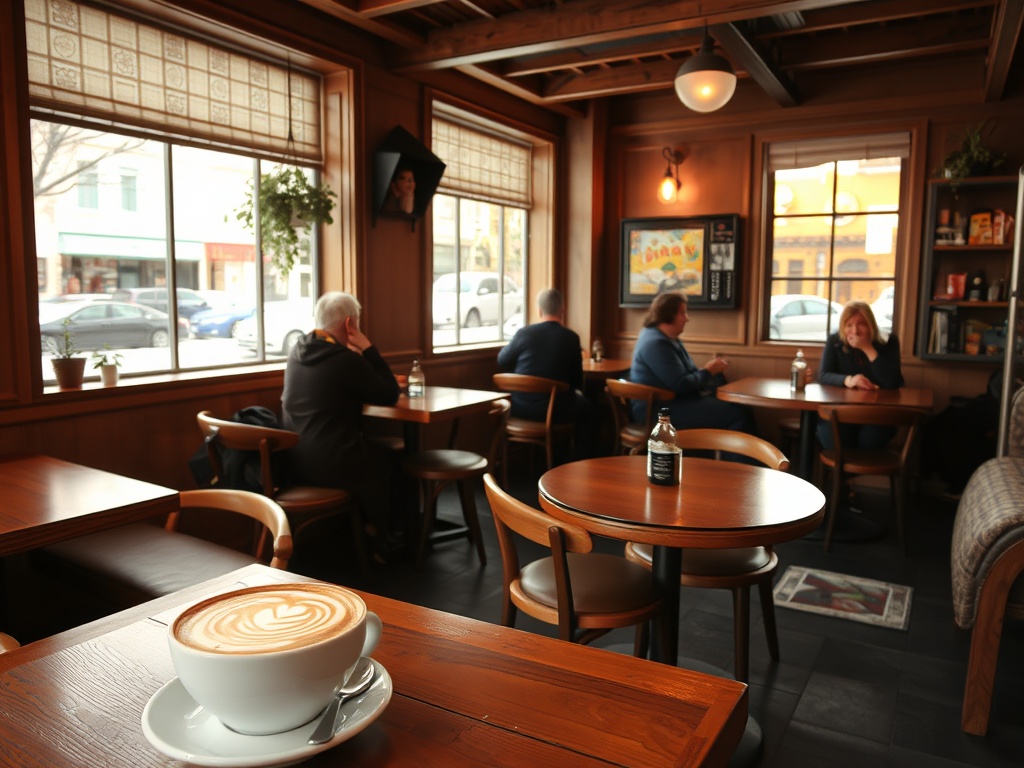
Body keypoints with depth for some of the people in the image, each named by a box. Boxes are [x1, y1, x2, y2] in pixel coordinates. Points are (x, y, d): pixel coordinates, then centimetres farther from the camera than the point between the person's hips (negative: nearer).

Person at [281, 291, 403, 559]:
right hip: (330, 466, -7)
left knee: (370, 448, 28)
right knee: (384, 456, 21)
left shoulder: (297, 351, 5)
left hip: (294, 462, 7)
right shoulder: (346, 359, -19)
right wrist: (368, 350, -6)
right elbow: (390, 395, -8)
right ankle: (380, 539, 36)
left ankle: (357, 529, 37)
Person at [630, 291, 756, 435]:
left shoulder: (669, 339, 16)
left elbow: (688, 374, 17)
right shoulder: (656, 344, -18)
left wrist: (712, 368, 0)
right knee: (737, 415, -18)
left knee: (742, 410, -1)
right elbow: (680, 385, -21)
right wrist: (708, 371, -7)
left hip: (674, 401, 10)